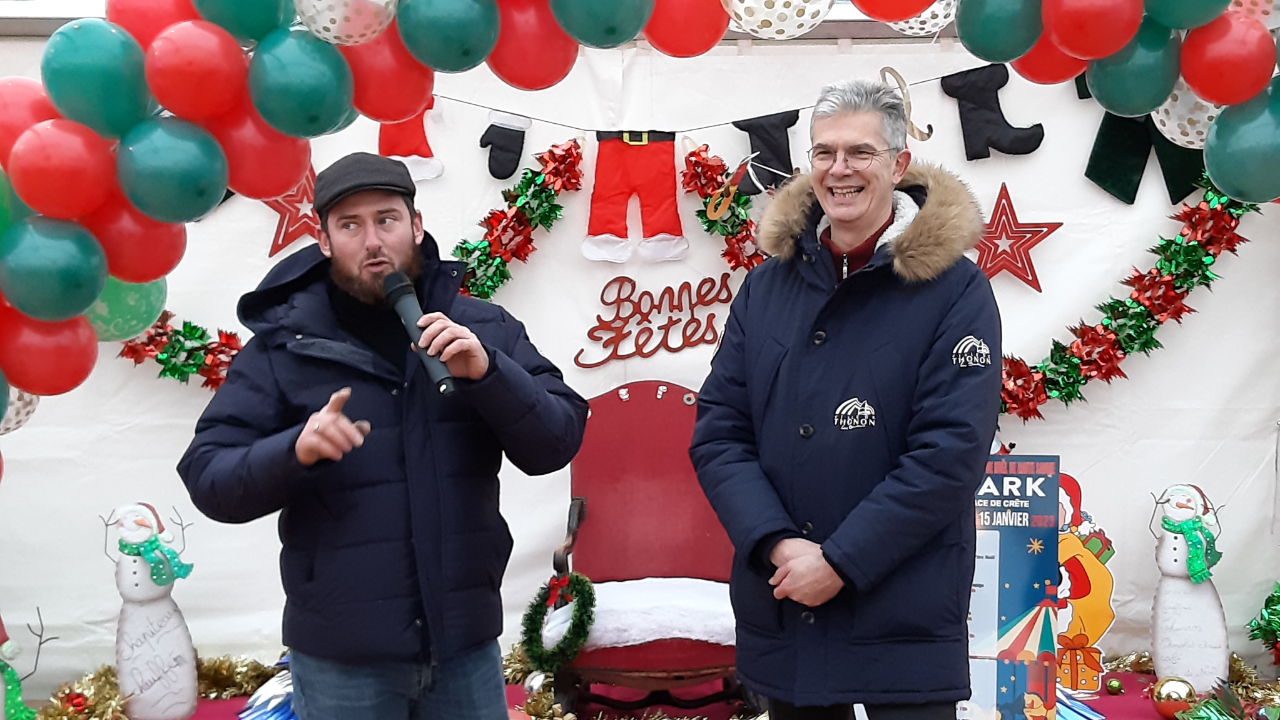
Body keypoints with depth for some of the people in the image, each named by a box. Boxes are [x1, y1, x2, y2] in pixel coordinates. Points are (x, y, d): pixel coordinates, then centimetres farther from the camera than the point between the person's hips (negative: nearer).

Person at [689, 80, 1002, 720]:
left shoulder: (955, 291, -6)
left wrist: (840, 561, -17)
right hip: (777, 616, 4)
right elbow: (718, 432, 2)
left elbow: (951, 450, -14)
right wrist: (777, 545, -13)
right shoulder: (766, 286, 7)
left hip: (904, 625, -4)